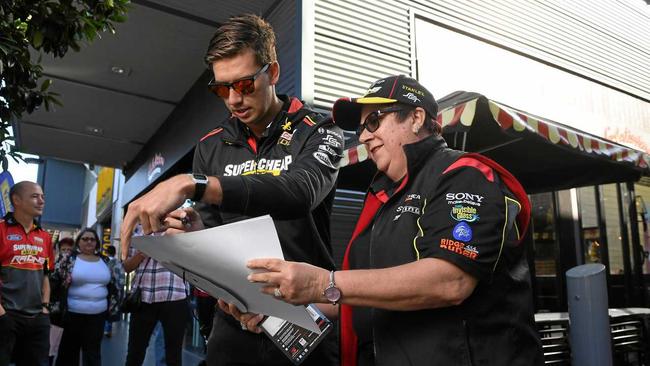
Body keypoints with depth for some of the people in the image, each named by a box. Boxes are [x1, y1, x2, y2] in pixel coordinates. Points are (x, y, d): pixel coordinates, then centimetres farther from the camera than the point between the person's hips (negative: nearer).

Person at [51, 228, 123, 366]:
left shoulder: (105, 262, 7)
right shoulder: (69, 259, -3)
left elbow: (114, 286, 13)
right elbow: (54, 281, -5)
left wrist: (113, 309, 7)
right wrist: (54, 305, -12)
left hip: (98, 315, 3)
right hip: (72, 314, -3)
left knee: (93, 353, 12)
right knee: (68, 352, 9)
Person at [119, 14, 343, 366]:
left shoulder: (317, 131, -5)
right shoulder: (211, 147, 7)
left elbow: (300, 191, -27)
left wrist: (191, 184, -35)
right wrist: (196, 234, -18)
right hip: (234, 323, 4)